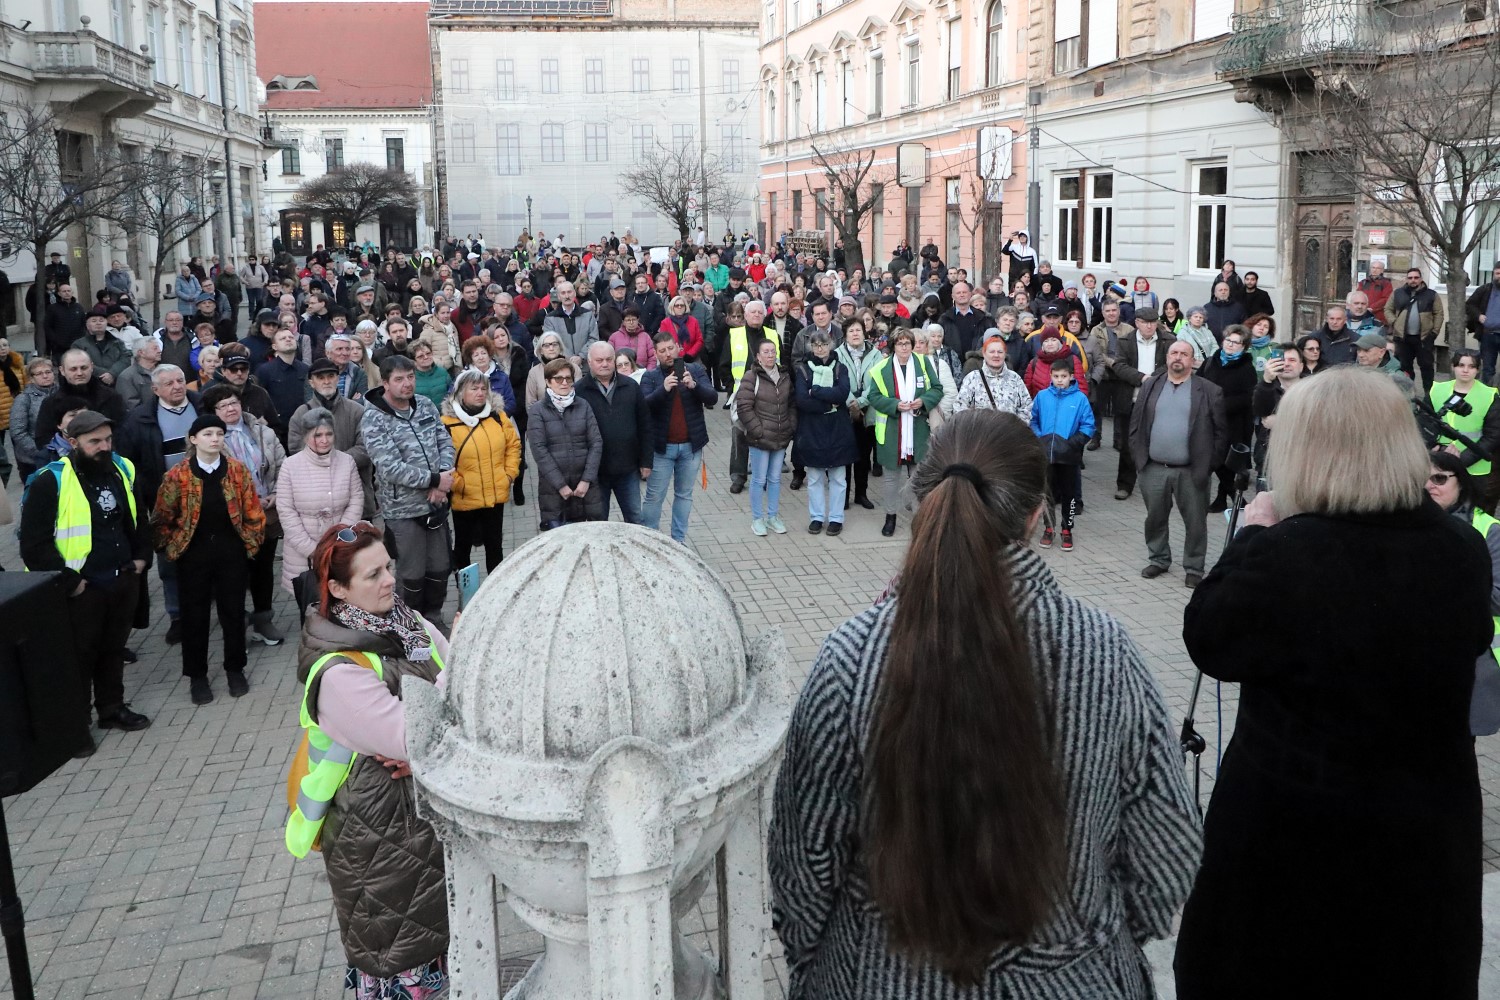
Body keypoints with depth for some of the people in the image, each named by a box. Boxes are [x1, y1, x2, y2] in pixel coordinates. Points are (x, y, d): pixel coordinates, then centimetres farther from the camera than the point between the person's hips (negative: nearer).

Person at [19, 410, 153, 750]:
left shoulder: (122, 471, 3)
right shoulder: (51, 481, -17)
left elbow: (139, 518, 19)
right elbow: (34, 543, -17)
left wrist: (142, 557, 10)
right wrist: (68, 581, -17)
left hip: (123, 580, 6)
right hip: (80, 589, -6)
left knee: (114, 649, 20)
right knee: (78, 657, 6)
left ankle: (112, 708, 36)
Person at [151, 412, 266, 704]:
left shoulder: (238, 469, -2)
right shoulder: (177, 475, -7)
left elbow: (253, 511, 3)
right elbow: (162, 517, 0)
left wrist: (251, 542, 1)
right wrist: (171, 548, 0)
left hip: (232, 553, 1)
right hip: (193, 555, -1)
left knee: (233, 611, 10)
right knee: (194, 615, 8)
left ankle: (235, 669, 26)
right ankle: (197, 676, 21)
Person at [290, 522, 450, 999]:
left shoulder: (409, 623, -2)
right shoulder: (339, 673, -24)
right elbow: (415, 739, -28)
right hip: (377, 826, -7)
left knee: (435, 923, 22)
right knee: (393, 948, 8)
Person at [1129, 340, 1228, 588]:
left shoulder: (1209, 391, -2)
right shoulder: (1150, 387, 7)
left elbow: (1221, 431, -1)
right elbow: (1136, 424, 9)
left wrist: (1210, 464, -5)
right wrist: (1138, 456, 2)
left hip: (1192, 471, -2)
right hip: (1153, 469, 3)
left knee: (1195, 522, 6)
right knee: (1155, 518, 14)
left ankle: (1194, 568, 18)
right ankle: (1159, 559, 31)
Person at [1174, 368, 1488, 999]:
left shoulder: (1283, 553, -25)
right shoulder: (1462, 549, -9)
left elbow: (1209, 643, -11)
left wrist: (1252, 537, -2)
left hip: (1293, 824, -4)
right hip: (1428, 828, 4)